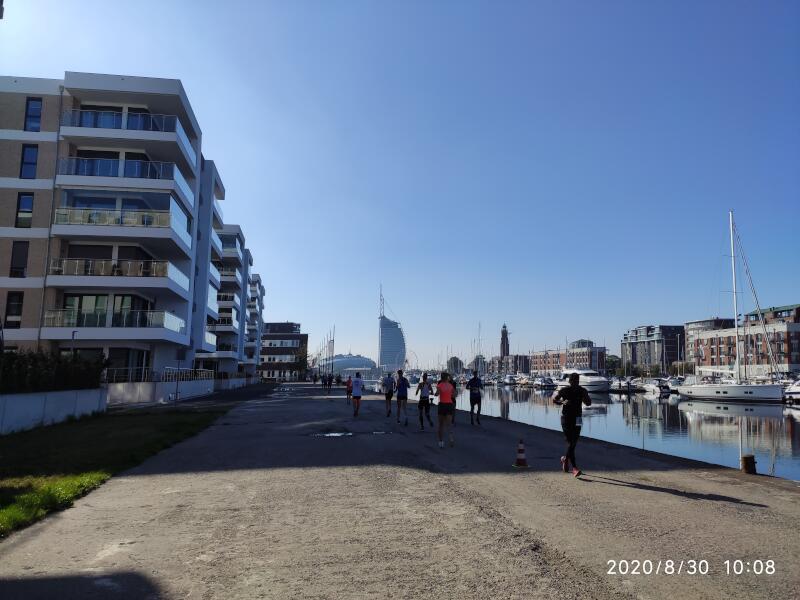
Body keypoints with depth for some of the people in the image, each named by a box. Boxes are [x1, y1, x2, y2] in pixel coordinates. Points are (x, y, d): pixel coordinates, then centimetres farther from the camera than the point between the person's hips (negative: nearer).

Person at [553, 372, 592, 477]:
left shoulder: (582, 391, 0)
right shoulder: (564, 390, -5)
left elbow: (589, 403, 6)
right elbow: (554, 400, 4)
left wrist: (585, 396, -16)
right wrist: (562, 402, -17)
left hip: (577, 419, 2)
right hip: (566, 418, -2)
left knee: (574, 442, 1)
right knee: (571, 443, -7)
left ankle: (565, 459, 31)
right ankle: (574, 468, -7)